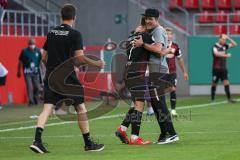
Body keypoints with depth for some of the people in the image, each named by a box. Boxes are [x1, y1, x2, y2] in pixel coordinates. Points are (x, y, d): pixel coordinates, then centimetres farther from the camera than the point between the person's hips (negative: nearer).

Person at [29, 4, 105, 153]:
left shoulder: (51, 33, 11)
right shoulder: (75, 34, -7)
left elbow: (44, 57, 14)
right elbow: (79, 57, -14)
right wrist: (96, 63, 0)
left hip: (51, 76, 5)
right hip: (67, 77, -5)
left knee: (47, 108, 0)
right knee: (81, 108, 7)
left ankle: (37, 141, -16)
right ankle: (88, 144, 12)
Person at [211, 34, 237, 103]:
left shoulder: (225, 46, 8)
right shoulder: (215, 46, -9)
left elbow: (234, 44, 10)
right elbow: (216, 54, -27)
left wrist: (229, 38, 0)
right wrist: (226, 55, -30)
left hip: (224, 68, 5)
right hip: (216, 68, -5)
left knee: (226, 82, -6)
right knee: (214, 84, 3)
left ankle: (229, 98, -9)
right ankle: (212, 99, 12)